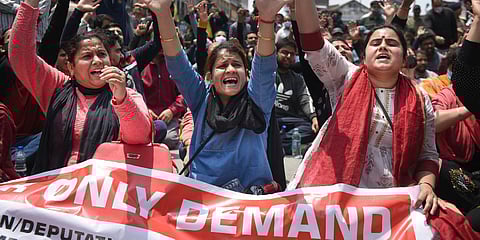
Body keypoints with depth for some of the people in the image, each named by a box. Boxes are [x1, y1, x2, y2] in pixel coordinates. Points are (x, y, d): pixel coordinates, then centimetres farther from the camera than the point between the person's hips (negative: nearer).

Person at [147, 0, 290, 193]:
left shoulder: (257, 101, 5)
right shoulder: (202, 99, 10)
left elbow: (264, 67, -10)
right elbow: (178, 66, -1)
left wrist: (267, 17, -27)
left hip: (252, 192, -1)